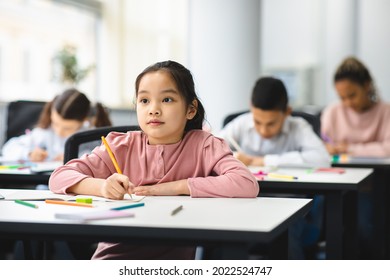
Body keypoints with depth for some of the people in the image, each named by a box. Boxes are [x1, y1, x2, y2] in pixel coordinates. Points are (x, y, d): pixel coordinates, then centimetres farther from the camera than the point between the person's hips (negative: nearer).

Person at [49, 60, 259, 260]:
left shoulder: (203, 145, -3)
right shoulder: (122, 146, 2)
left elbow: (247, 185, -20)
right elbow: (59, 178, -4)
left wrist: (174, 187, -19)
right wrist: (102, 187, -25)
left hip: (175, 252, -1)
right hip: (117, 251, 1)